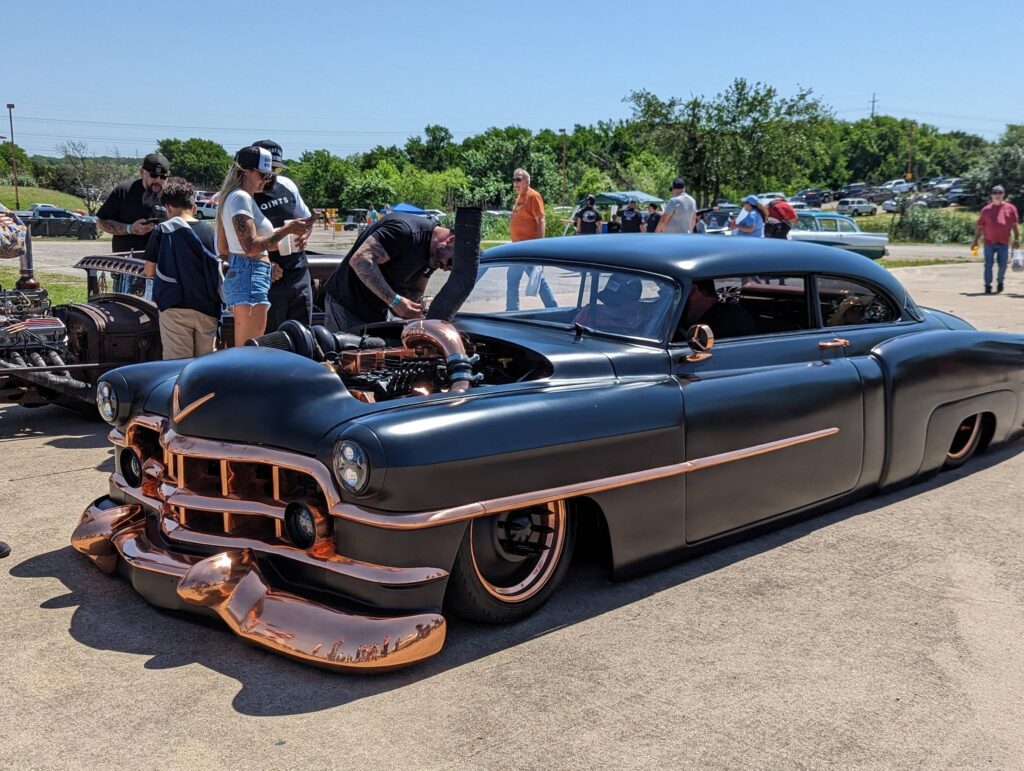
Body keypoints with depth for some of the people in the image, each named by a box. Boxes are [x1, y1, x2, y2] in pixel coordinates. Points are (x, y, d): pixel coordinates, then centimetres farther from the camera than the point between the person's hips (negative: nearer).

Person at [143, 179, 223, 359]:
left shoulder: (163, 230, -1)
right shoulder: (209, 231, 5)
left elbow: (149, 271, 4)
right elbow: (218, 273, 8)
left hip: (175, 308, -2)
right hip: (207, 308, 2)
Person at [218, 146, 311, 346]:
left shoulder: (231, 197, 20)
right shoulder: (241, 197, -10)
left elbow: (223, 248, 23)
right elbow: (251, 246, -20)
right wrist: (287, 229, -18)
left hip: (237, 276, 11)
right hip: (250, 278, -11)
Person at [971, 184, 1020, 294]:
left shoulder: (1010, 208, 7)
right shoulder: (986, 209, 6)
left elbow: (1014, 225, 10)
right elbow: (979, 226, 9)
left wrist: (1017, 239, 7)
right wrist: (975, 241, 5)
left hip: (1004, 243, 0)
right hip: (989, 243, 0)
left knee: (1002, 265, 4)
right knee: (988, 265, -1)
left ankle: (1000, 282, 28)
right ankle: (988, 286, 7)